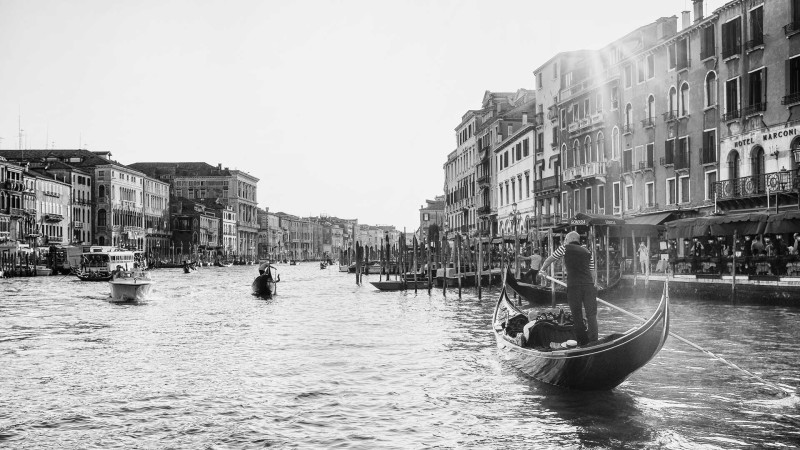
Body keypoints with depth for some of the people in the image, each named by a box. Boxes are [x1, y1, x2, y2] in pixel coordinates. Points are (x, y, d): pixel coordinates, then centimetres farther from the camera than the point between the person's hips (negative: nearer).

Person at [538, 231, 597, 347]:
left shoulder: (565, 248, 8)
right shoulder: (588, 252, 19)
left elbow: (549, 260, 19)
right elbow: (591, 271, 19)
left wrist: (542, 269, 36)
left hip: (573, 286, -3)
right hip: (589, 285, 3)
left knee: (577, 315, 5)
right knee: (591, 315, 5)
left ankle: (582, 342, 6)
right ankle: (593, 341, -3)